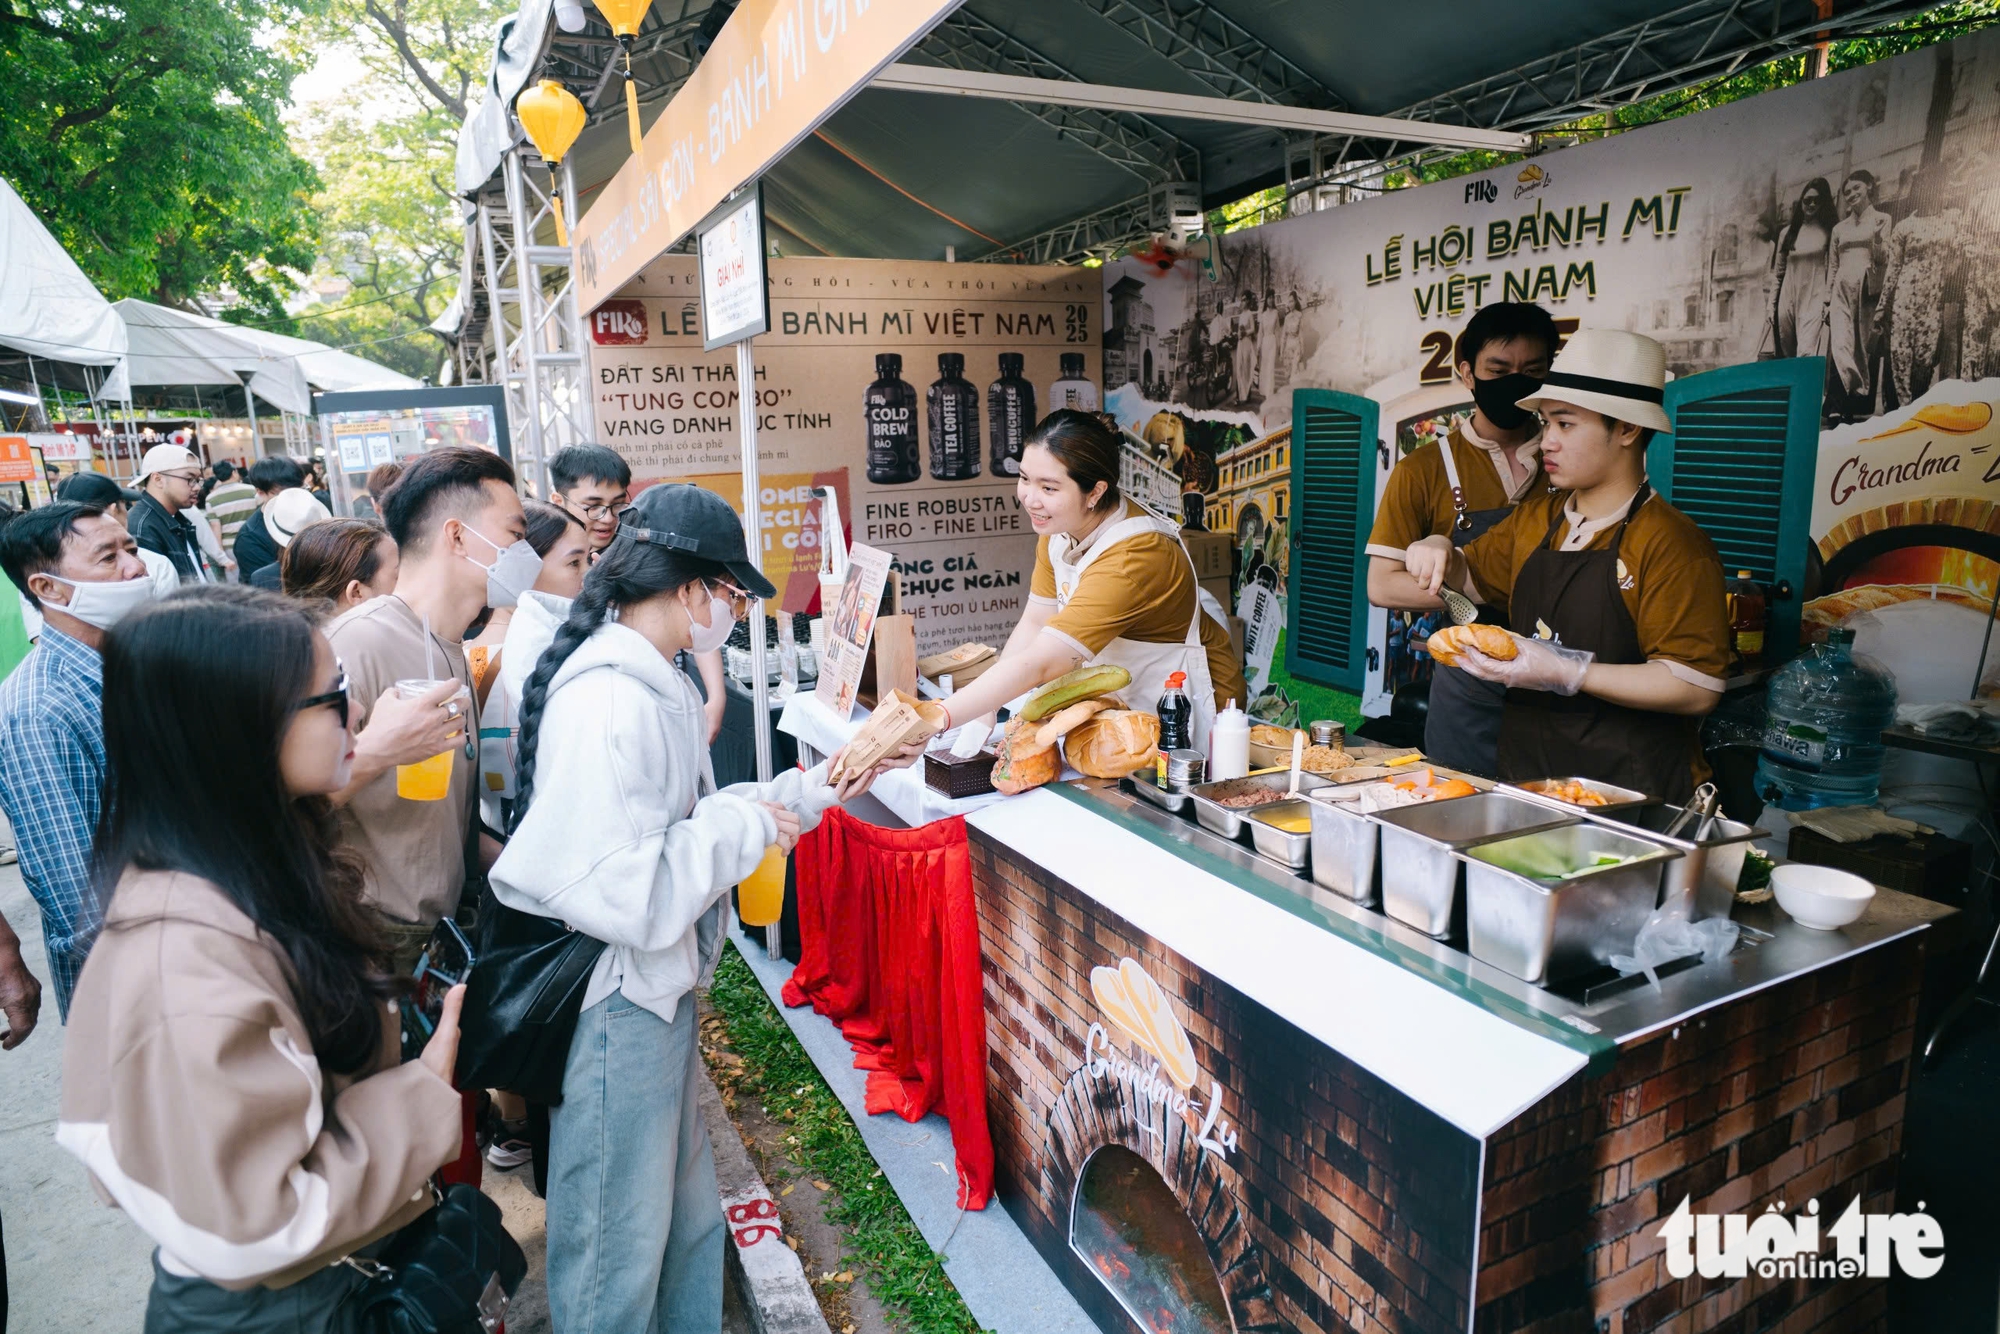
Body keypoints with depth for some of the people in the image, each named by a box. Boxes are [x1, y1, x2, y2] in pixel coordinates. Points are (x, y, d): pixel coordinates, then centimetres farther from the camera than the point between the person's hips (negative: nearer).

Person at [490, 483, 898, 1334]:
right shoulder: (609, 702, -27)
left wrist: (814, 791, 7)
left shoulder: (652, 682, 6)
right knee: (619, 1241, 12)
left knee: (685, 1213, 25)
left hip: (659, 986, 10)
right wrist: (744, 825, -19)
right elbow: (623, 891, -31)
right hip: (617, 1002, -10)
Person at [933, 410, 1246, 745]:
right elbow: (1033, 624, -4)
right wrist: (985, 713, -14)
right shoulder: (1061, 527, -8)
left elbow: (1037, 664, -38)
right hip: (1126, 699, 7)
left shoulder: (1131, 560, -34)